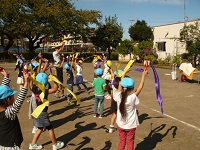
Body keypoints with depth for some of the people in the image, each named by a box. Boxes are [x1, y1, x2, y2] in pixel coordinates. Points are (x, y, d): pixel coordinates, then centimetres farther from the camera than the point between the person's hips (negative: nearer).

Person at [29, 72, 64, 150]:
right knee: (50, 129, 10)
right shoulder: (44, 91, -25)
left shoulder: (35, 90, -6)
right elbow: (55, 88, -32)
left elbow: (31, 85, 14)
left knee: (40, 129, 23)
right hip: (43, 113, -7)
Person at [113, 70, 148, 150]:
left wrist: (124, 73, 8)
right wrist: (143, 75, -2)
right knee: (130, 143, 15)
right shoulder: (133, 98, -23)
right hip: (131, 125, -3)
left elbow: (121, 84, -3)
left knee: (122, 142, 17)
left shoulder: (118, 96, -16)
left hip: (121, 125, 3)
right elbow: (140, 87, -14)